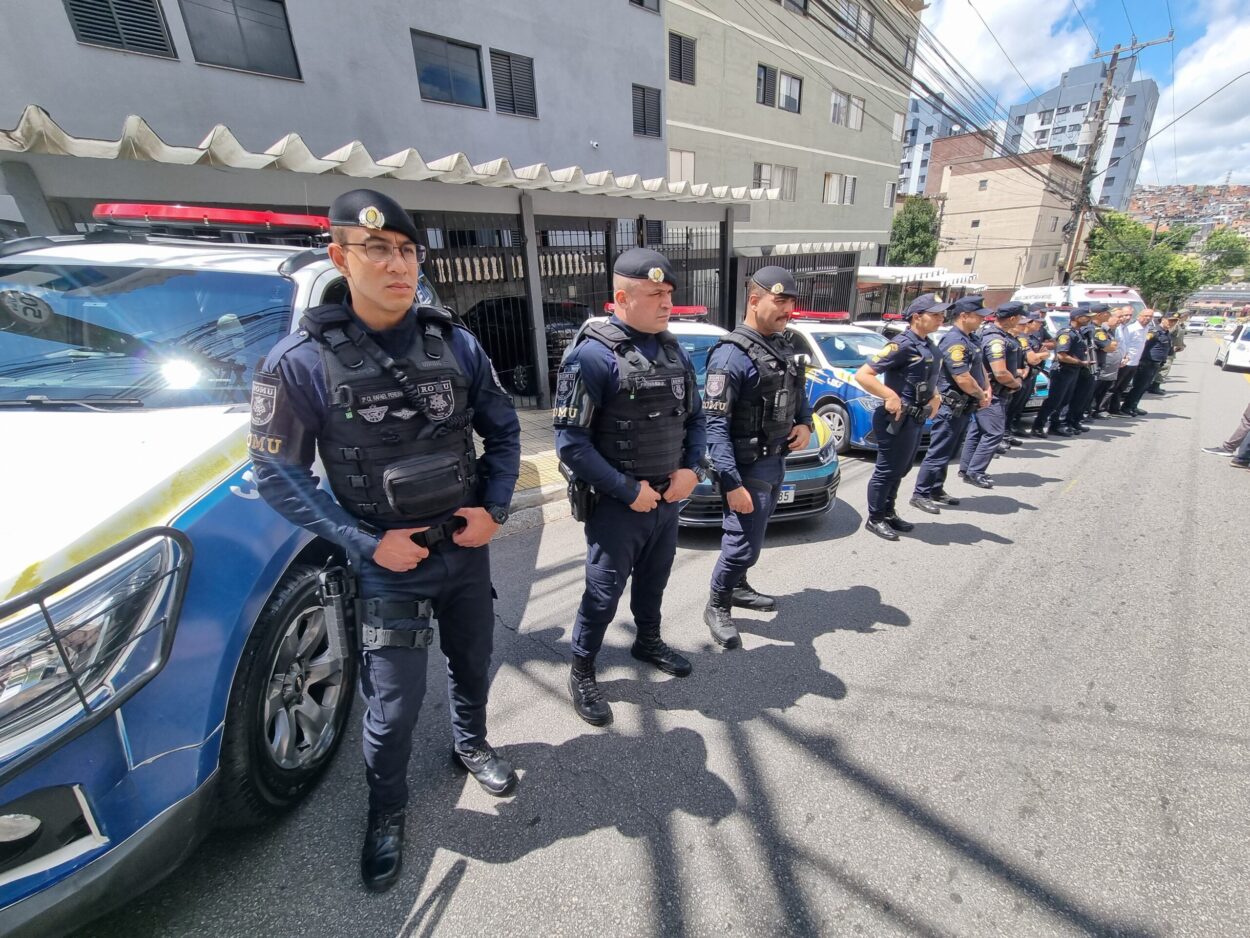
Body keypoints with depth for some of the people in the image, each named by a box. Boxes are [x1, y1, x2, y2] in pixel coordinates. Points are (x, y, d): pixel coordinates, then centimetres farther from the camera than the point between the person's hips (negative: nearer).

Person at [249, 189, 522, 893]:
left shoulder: (456, 344, -4)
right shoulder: (302, 362, -12)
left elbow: (503, 430, 3)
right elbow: (278, 473, -8)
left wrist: (493, 507, -9)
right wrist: (366, 543, -15)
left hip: (467, 549, 3)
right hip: (387, 565, -3)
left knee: (474, 665, 22)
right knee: (395, 703, 10)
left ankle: (471, 744, 53)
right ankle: (387, 810, 41)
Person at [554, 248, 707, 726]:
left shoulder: (675, 351, 5)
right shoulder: (592, 355, -18)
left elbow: (695, 418, 12)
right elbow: (571, 442, -20)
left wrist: (692, 469, -5)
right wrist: (628, 490, -19)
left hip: (668, 499, 7)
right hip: (617, 505, -6)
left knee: (654, 580, 24)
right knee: (604, 593, 7)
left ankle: (648, 641, 49)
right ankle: (582, 672, 30)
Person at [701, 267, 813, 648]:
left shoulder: (783, 345, 8)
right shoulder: (732, 355, -18)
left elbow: (800, 392, 23)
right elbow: (715, 426, -23)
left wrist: (806, 423, 1)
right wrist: (731, 483, -27)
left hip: (777, 461, 8)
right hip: (748, 467, -8)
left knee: (749, 537, 21)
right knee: (744, 545, -2)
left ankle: (737, 587, 41)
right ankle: (717, 607, 19)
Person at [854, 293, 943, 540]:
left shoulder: (928, 346, 12)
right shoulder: (902, 345, -16)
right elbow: (862, 375, -22)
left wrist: (935, 396, 9)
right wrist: (890, 396, -27)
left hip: (916, 419, 9)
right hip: (897, 419, -9)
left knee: (900, 470, 18)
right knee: (887, 471, 0)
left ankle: (888, 513, 32)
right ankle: (874, 519, 13)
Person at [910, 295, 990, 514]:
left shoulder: (972, 338, 13)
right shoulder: (954, 341, -19)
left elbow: (980, 366, 24)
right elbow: (963, 379, -23)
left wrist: (986, 389, 7)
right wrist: (981, 396, -7)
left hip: (965, 407, 10)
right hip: (951, 407, -10)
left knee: (948, 453, 15)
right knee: (938, 453, -6)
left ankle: (936, 490, 25)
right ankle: (920, 494, 1)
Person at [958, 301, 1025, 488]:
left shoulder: (993, 331, 9)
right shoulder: (996, 340, -22)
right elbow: (1000, 373, -26)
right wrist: (1017, 383, -7)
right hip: (992, 394, -10)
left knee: (977, 430, 14)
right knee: (994, 433, -6)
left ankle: (966, 468, 20)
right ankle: (975, 472, -3)